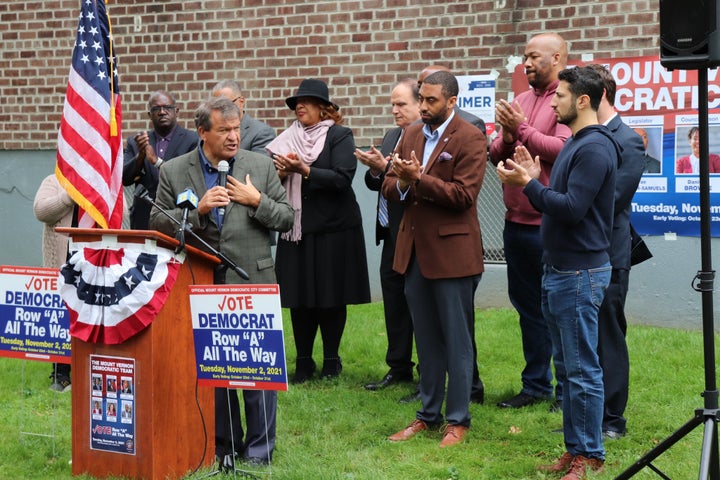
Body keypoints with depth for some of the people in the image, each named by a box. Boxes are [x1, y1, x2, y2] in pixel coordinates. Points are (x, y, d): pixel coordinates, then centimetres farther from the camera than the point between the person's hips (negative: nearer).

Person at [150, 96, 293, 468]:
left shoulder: (261, 165, 4)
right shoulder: (173, 172, 3)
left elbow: (286, 218, 7)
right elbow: (158, 222, 0)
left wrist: (257, 201, -11)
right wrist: (198, 209, -14)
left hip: (252, 283, 0)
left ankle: (259, 447, 14)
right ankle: (224, 445, 22)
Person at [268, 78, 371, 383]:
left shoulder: (339, 136, -1)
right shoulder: (289, 139, 12)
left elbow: (343, 178, -15)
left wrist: (305, 171, -22)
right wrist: (281, 172, -9)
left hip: (333, 229, -4)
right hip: (297, 229, 4)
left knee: (332, 298, 1)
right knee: (299, 298, 3)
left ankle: (331, 360, 13)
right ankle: (303, 362, 12)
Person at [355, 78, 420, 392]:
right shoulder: (392, 137, 16)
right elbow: (374, 182, 14)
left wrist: (385, 168, -23)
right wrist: (375, 172, -7)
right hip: (392, 234, 9)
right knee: (394, 302, 14)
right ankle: (399, 368, 24)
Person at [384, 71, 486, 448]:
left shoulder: (469, 139, -9)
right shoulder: (411, 135, 12)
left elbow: (463, 195, -18)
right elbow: (389, 187, 9)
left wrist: (418, 179, -22)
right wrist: (400, 182, -13)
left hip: (451, 252, -6)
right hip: (415, 252, 7)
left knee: (456, 339, 3)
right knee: (425, 339, 15)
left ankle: (458, 420, 11)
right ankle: (429, 414, 25)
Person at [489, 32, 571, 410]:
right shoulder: (520, 101, 14)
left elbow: (564, 149, -21)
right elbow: (496, 155, 11)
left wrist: (522, 130, -17)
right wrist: (506, 139, -9)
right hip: (517, 221, 8)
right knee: (527, 305, 15)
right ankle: (536, 385, 25)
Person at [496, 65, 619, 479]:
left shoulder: (595, 148, -17)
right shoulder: (575, 143, 15)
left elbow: (573, 208, -24)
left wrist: (528, 184, -17)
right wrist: (534, 180, 3)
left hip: (580, 274, -10)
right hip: (559, 271, 10)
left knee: (582, 370, -4)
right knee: (567, 367, 14)